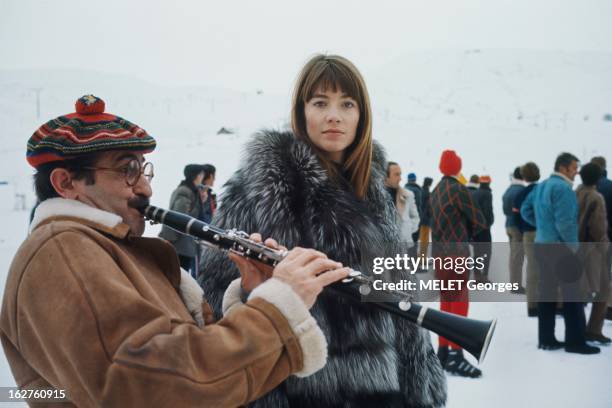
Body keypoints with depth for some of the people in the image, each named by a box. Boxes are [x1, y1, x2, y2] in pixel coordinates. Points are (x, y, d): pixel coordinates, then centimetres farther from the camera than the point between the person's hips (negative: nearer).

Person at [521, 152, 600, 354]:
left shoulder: (541, 186, 12)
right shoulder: (563, 188, -17)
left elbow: (526, 211, 18)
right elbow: (565, 222, -22)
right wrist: (574, 246, -11)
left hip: (542, 245, 9)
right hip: (560, 247, -9)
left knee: (546, 291, 11)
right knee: (571, 293, -1)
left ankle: (546, 339, 16)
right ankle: (575, 341, 4)